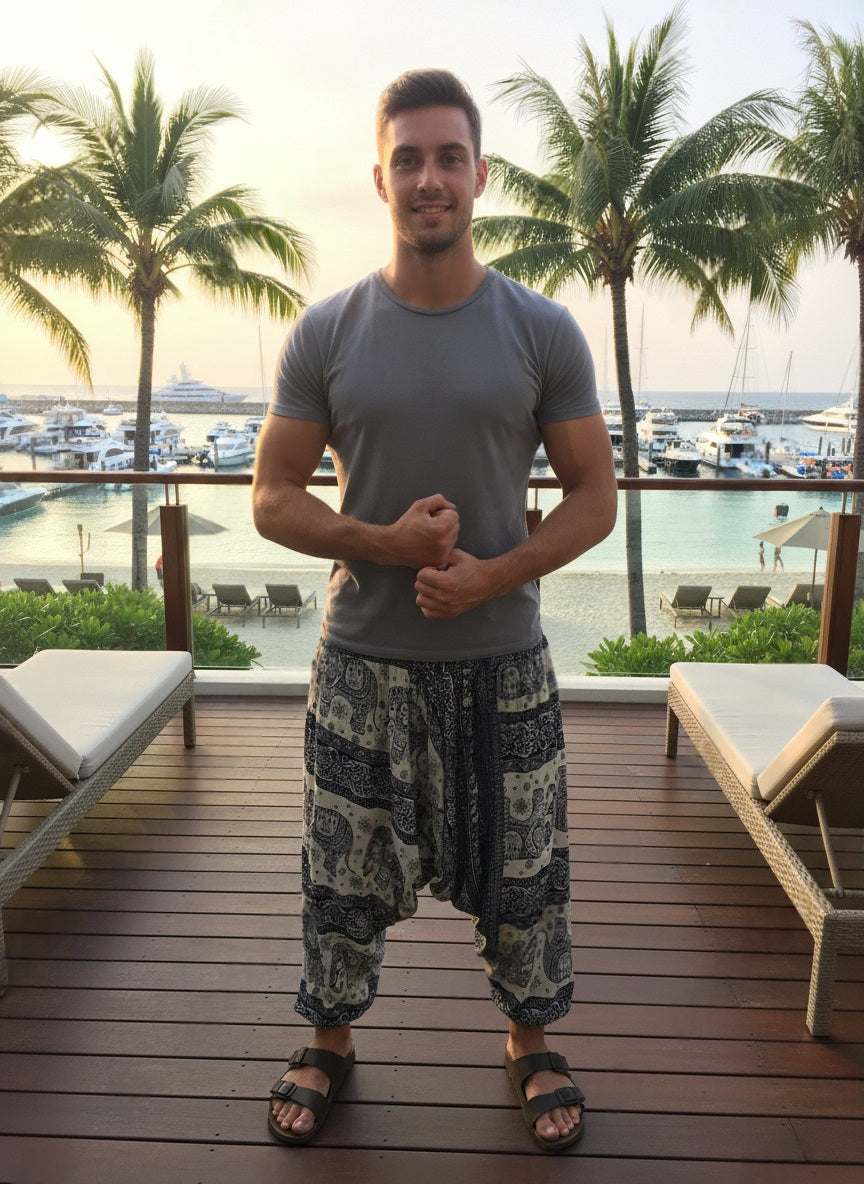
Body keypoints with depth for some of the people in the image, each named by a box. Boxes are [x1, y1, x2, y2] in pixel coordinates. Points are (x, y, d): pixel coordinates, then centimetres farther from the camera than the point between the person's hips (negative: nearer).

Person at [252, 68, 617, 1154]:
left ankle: (531, 1045, 40)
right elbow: (273, 497, 0)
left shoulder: (542, 331, -1)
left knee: (520, 874, 14)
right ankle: (329, 1044, 40)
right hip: (361, 662, 1)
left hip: (502, 662, 0)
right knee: (344, 877, 14)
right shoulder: (325, 333, -1)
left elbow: (594, 496, 0)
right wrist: (385, 542, -17)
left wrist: (492, 575, -16)